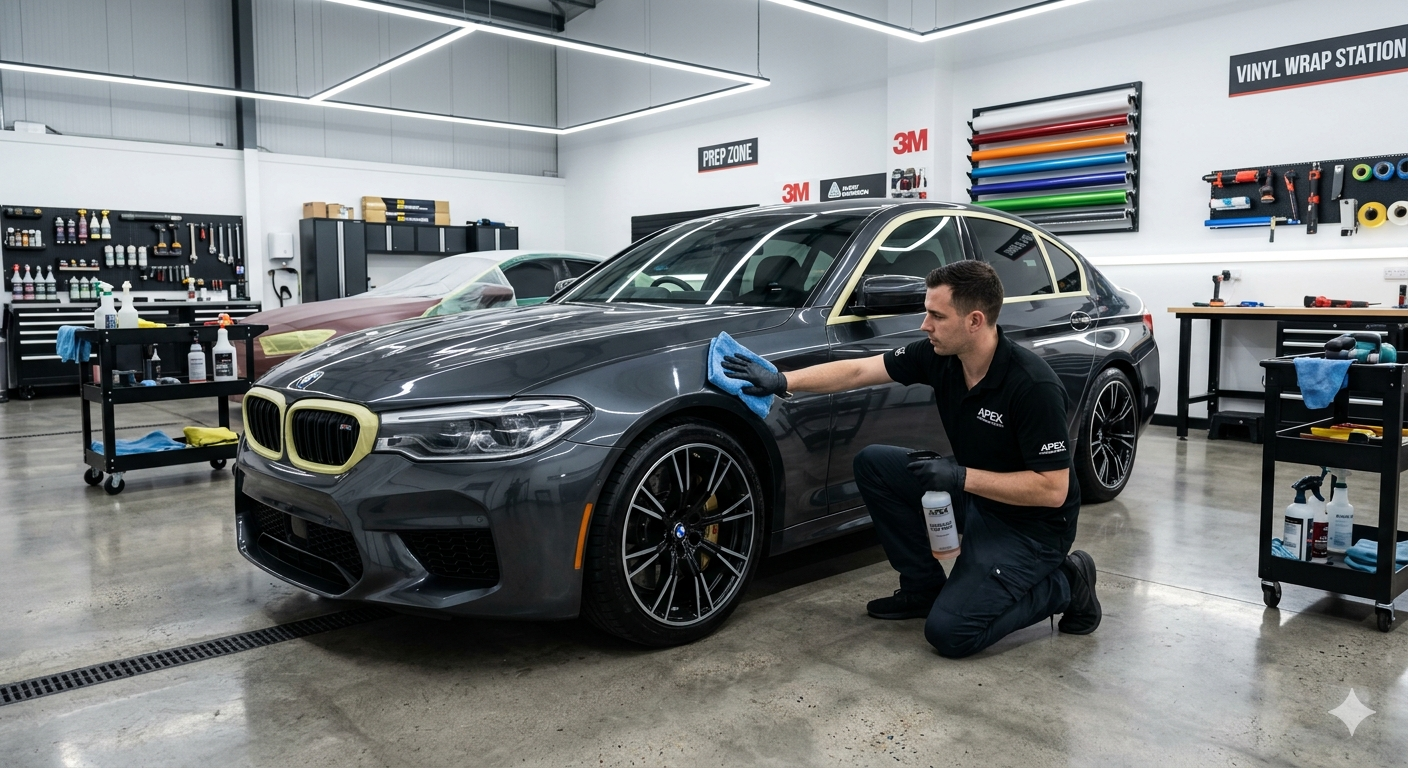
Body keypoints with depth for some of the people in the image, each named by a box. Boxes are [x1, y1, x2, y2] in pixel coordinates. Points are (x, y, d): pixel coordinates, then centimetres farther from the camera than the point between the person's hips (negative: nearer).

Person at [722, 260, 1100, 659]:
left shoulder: (1033, 385, -30)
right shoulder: (939, 355, -10)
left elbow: (1053, 489, -28)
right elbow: (857, 371, -6)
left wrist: (961, 476, -30)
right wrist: (782, 381, -13)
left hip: (1030, 523, -7)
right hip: (973, 491, 7)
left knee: (950, 633, -17)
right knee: (873, 464, -3)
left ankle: (1063, 584, 6)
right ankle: (925, 587, 9)